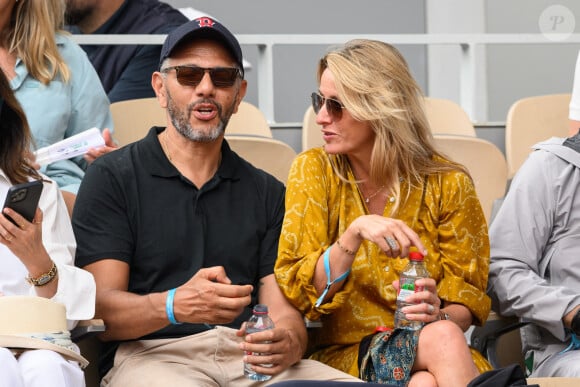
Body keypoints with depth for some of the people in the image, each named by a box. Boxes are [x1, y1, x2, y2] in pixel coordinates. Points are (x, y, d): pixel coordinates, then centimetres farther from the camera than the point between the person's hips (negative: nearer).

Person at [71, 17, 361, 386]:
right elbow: (100, 309, -4)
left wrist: (287, 343, -15)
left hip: (250, 356, 3)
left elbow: (282, 310, 10)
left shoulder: (266, 192, 18)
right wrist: (175, 306, -25)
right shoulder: (112, 178, 6)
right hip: (152, 353, -3)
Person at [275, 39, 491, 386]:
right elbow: (297, 291, -7)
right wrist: (355, 232, -23)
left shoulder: (447, 184, 0)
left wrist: (437, 315, -21)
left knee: (443, 333, -34)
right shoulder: (314, 170, 0)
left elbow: (468, 298, 3)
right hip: (344, 354, -2)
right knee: (442, 338, -33)